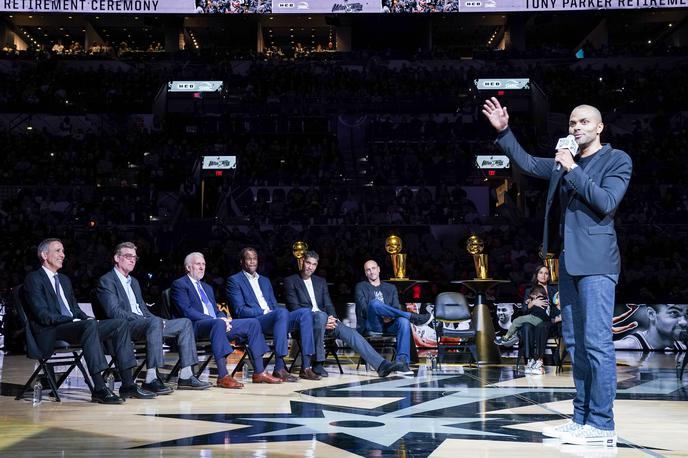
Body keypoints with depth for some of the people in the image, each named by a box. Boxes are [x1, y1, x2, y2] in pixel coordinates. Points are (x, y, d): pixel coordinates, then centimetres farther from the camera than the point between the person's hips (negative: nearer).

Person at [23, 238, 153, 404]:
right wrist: (74, 320, -19)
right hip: (51, 334, -8)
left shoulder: (64, 280, 26)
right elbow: (43, 315, -13)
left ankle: (128, 384, -15)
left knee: (120, 324, -10)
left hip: (75, 326, 8)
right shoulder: (33, 279, -1)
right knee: (90, 325, -37)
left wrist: (87, 318, 1)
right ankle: (99, 389, -38)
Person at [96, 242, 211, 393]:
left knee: (184, 323, -3)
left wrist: (158, 321, 1)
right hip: (124, 327, -9)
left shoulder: (134, 282, 27)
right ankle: (151, 379, -39)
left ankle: (186, 376, -9)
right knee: (154, 322, -38)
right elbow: (114, 312, -14)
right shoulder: (106, 281, -1)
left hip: (143, 323, 9)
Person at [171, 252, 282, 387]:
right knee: (218, 323, -41)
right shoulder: (179, 284, 3)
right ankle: (223, 377, -43)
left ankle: (259, 373, -10)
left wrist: (223, 318, -1)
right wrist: (215, 319, -18)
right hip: (196, 326, -8)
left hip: (216, 322, 8)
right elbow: (187, 311, -11)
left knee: (253, 323, -7)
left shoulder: (207, 287, 30)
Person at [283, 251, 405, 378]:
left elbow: (328, 304, 17)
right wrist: (325, 319, -18)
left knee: (350, 332, -18)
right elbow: (294, 307, -7)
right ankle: (317, 363, -34)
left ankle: (381, 364, -26)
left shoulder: (320, 281, 22)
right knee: (321, 316, -39)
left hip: (325, 319, 5)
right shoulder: (290, 281, 4)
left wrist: (332, 318, -10)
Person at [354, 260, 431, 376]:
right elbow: (364, 309, -1)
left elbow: (396, 309, 10)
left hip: (388, 324, 3)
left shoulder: (390, 288, 24)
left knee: (403, 321, -33)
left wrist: (390, 316, -14)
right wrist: (381, 316, -18)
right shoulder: (361, 287, 15)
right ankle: (412, 317, -28)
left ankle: (402, 362, -39)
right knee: (375, 303, -35)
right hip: (370, 325, -3)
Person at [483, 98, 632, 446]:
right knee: (575, 343, 8)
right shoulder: (563, 163, 17)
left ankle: (602, 425, -6)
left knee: (597, 342, -10)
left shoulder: (617, 160, 0)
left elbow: (606, 202, -12)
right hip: (568, 261, 7)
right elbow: (525, 162, 22)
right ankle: (581, 419, 14)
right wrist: (503, 131, 11)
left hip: (596, 262, -7)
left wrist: (573, 170, -11)